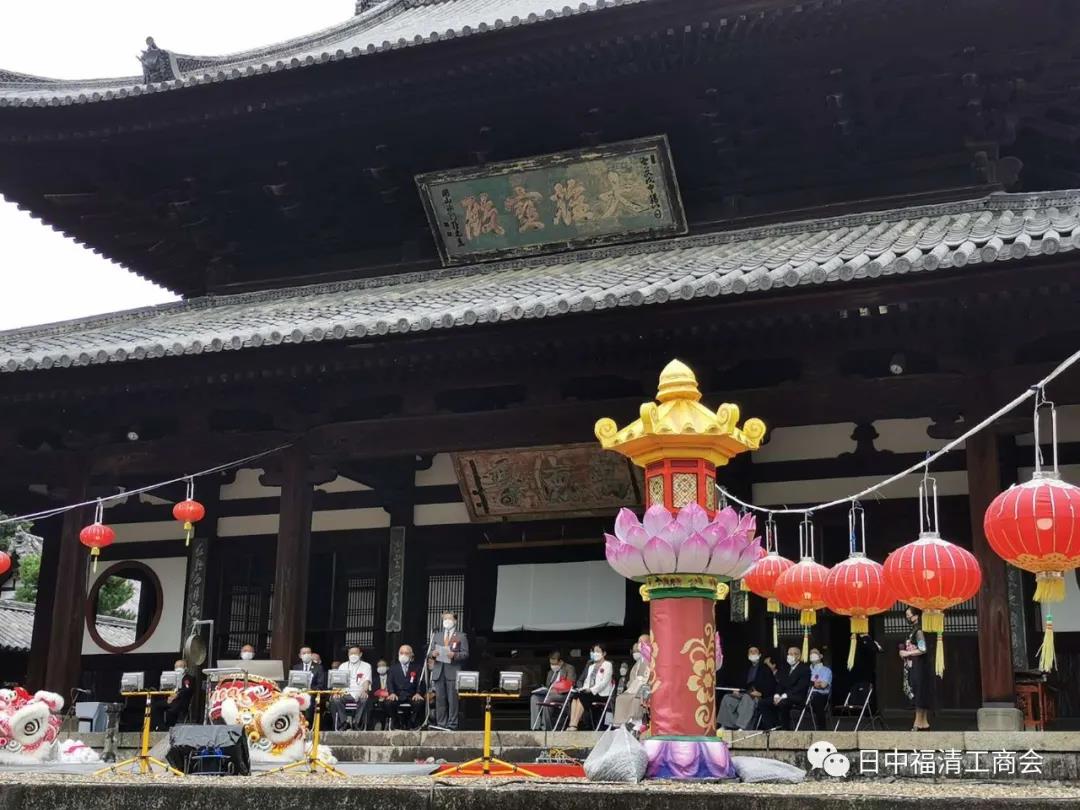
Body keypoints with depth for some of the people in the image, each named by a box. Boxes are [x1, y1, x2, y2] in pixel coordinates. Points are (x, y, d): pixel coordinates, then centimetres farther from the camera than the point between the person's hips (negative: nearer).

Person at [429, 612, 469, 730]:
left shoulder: (461, 636, 7)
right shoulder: (436, 635, 20)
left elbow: (465, 654, 0)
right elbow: (430, 651, 17)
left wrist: (454, 655, -17)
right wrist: (433, 654, -5)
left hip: (453, 672, -4)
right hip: (438, 671, 4)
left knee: (453, 699, -5)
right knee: (440, 699, 3)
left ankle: (452, 725, -3)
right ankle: (441, 724, 8)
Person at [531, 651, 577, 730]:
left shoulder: (569, 668, 5)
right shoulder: (550, 672, 26)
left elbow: (569, 685, -8)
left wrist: (556, 689, -17)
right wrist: (546, 689, 0)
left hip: (564, 694, -7)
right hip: (550, 694, 7)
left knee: (547, 699, -34)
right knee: (534, 697, -18)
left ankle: (547, 728, -27)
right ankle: (535, 727, -25)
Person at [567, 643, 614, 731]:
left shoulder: (607, 665, 3)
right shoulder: (591, 666, 27)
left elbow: (604, 682, -9)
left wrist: (592, 690, -19)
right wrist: (584, 688, -1)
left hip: (602, 694, -6)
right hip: (589, 692, 6)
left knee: (582, 697, -31)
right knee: (575, 695, -26)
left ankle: (574, 725, -37)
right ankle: (571, 724, -39)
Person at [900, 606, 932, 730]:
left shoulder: (918, 631, -12)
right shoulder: (912, 631, 16)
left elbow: (922, 650, -20)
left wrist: (907, 653, -13)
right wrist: (904, 650, 7)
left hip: (919, 668, -9)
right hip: (913, 668, 9)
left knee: (919, 694, -8)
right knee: (918, 695, 9)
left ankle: (918, 722, -7)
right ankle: (924, 722, 12)